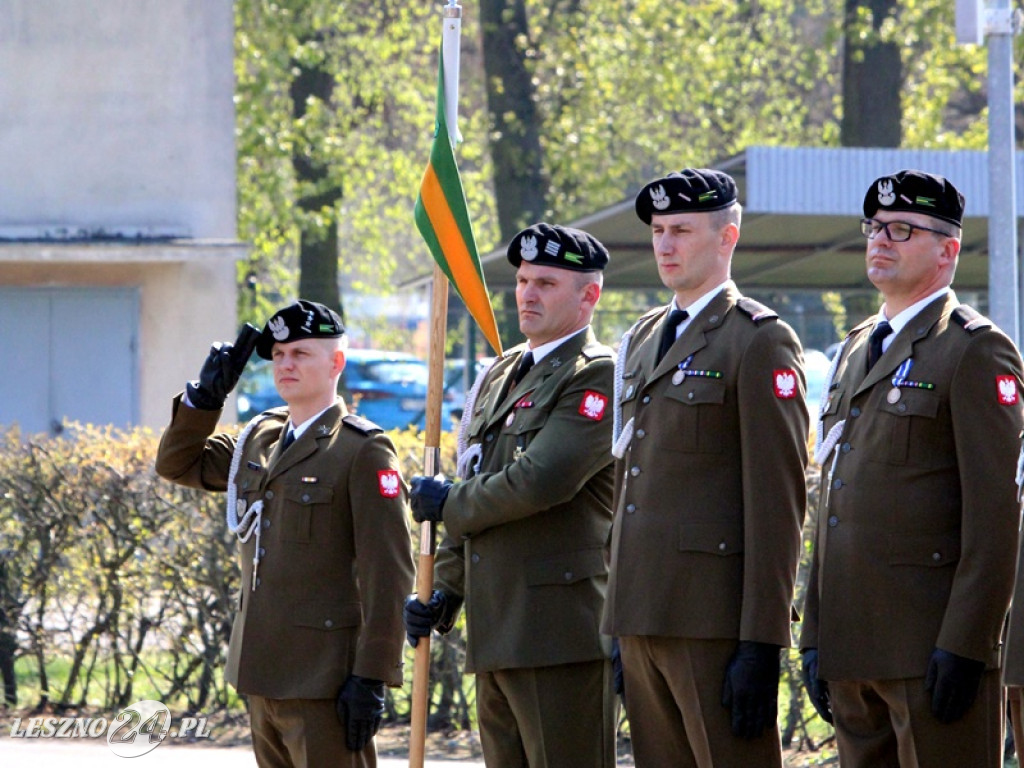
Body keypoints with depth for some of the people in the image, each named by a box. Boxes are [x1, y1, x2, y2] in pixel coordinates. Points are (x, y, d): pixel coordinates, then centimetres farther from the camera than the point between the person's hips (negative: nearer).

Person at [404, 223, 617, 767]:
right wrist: (445, 591, 14)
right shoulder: (499, 376, 20)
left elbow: (540, 482, -21)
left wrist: (447, 504, -6)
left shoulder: (598, 377, -8)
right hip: (496, 636, 9)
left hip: (561, 632, -9)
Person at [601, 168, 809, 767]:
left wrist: (762, 644, -17)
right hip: (644, 619, 8)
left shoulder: (761, 341, -6)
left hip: (716, 620, -8)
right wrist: (622, 627, 17)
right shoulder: (643, 340, 19)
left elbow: (780, 502, -12)